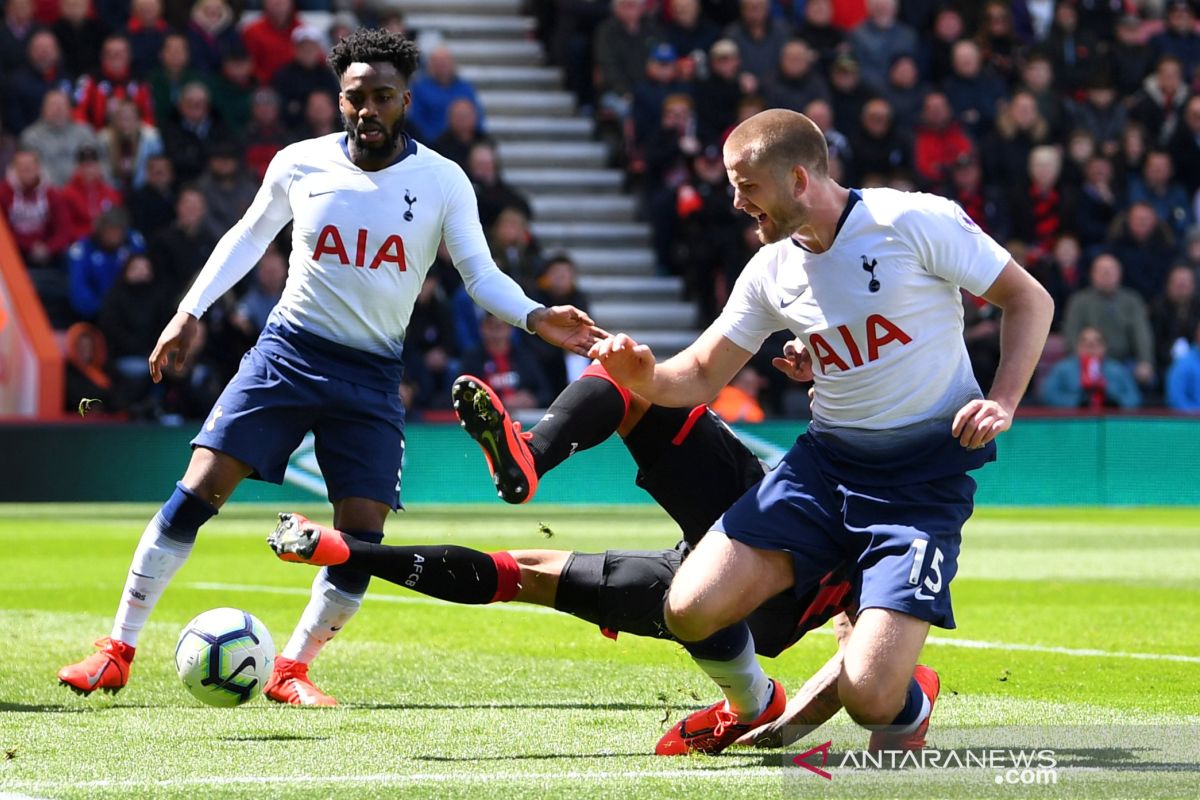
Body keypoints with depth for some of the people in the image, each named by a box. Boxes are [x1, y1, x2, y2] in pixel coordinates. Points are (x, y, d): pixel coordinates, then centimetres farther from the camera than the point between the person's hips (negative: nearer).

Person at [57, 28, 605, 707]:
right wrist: (191, 311, 8)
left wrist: (537, 318, -21)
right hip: (289, 347, 0)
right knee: (198, 491, -11)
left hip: (373, 375, 0)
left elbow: (480, 273, -2)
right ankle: (119, 653, -3)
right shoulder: (301, 164, 0)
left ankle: (291, 670, 11)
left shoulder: (443, 183, -3)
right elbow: (249, 236, 15)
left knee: (363, 536, -10)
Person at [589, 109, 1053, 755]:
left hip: (926, 474, -5)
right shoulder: (771, 271, 5)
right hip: (826, 460, 5)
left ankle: (912, 705, 20)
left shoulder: (915, 221, -12)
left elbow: (1029, 300, -3)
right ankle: (751, 703, 23)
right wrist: (643, 376, -11)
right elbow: (702, 374, 11)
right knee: (691, 611, -12)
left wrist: (1002, 401, -16)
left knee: (869, 697, -20)